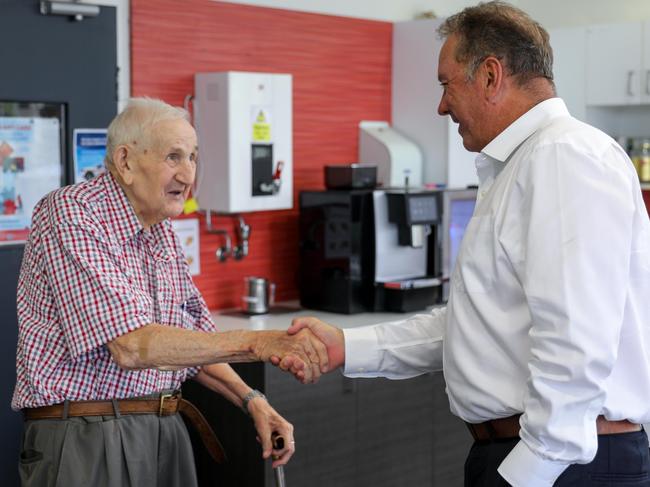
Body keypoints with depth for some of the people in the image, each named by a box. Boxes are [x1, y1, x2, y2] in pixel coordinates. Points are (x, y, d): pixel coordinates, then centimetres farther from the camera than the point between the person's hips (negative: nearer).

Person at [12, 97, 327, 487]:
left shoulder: (163, 233, 11)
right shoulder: (71, 214, -15)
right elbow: (131, 346, -25)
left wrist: (252, 401, 3)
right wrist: (254, 343, -26)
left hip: (166, 433, 8)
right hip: (87, 438, -7)